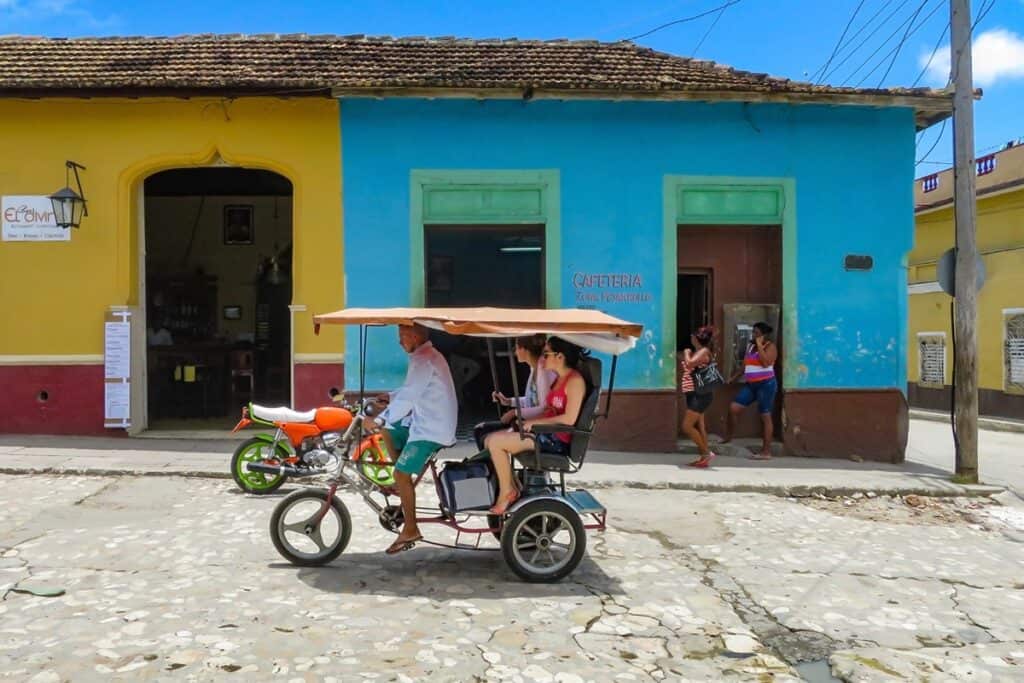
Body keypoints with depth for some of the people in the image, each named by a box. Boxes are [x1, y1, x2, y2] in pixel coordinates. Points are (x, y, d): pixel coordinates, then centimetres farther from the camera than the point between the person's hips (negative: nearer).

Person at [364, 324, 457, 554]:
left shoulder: (423, 360, -19)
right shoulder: (427, 355, 14)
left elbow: (408, 397, -25)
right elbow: (412, 389, 23)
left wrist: (378, 420, -23)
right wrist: (391, 396, 9)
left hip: (431, 429, -10)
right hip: (427, 422, 10)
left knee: (401, 474, -9)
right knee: (388, 431, 21)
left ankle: (410, 530, 1)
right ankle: (404, 483, 25)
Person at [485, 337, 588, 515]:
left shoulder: (575, 380, -13)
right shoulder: (558, 380, 17)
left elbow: (569, 418, -20)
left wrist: (535, 422, -15)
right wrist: (526, 420, 3)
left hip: (558, 440, -10)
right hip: (547, 433, 10)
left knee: (495, 442, -18)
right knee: (491, 440, 1)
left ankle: (507, 492, -2)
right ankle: (511, 487, 4)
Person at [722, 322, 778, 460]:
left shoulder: (770, 346, -5)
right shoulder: (750, 345, 16)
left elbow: (766, 363, -22)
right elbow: (745, 365, 24)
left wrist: (760, 345, -17)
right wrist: (733, 378, 20)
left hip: (766, 384, -7)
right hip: (750, 385, 7)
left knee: (765, 417, -3)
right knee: (733, 408, -3)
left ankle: (766, 451, 0)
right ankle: (728, 437, 16)